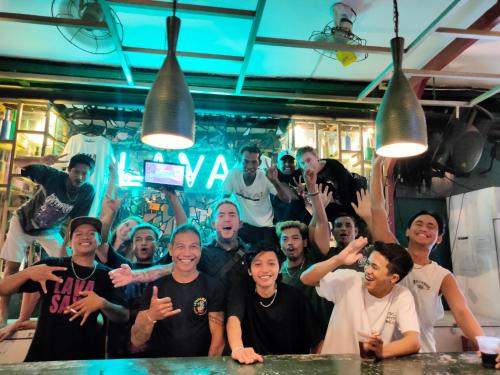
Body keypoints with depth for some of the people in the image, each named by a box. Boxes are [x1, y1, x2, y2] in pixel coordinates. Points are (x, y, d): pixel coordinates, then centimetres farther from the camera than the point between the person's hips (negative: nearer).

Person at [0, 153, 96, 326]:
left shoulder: (88, 191, -23)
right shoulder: (53, 176, -27)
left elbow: (77, 221, -15)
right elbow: (18, 162, -29)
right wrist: (41, 160, -49)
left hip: (49, 230, 2)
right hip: (23, 221, -1)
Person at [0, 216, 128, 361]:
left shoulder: (107, 276, -1)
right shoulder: (51, 265, 0)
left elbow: (124, 316, -4)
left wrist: (102, 304, -23)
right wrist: (28, 272, -19)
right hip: (42, 354, 0)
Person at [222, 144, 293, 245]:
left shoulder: (265, 177, -15)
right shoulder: (233, 174, -13)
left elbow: (288, 199, -22)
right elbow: (224, 199, -3)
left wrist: (275, 181, -37)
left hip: (265, 227, 0)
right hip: (242, 225, 0)